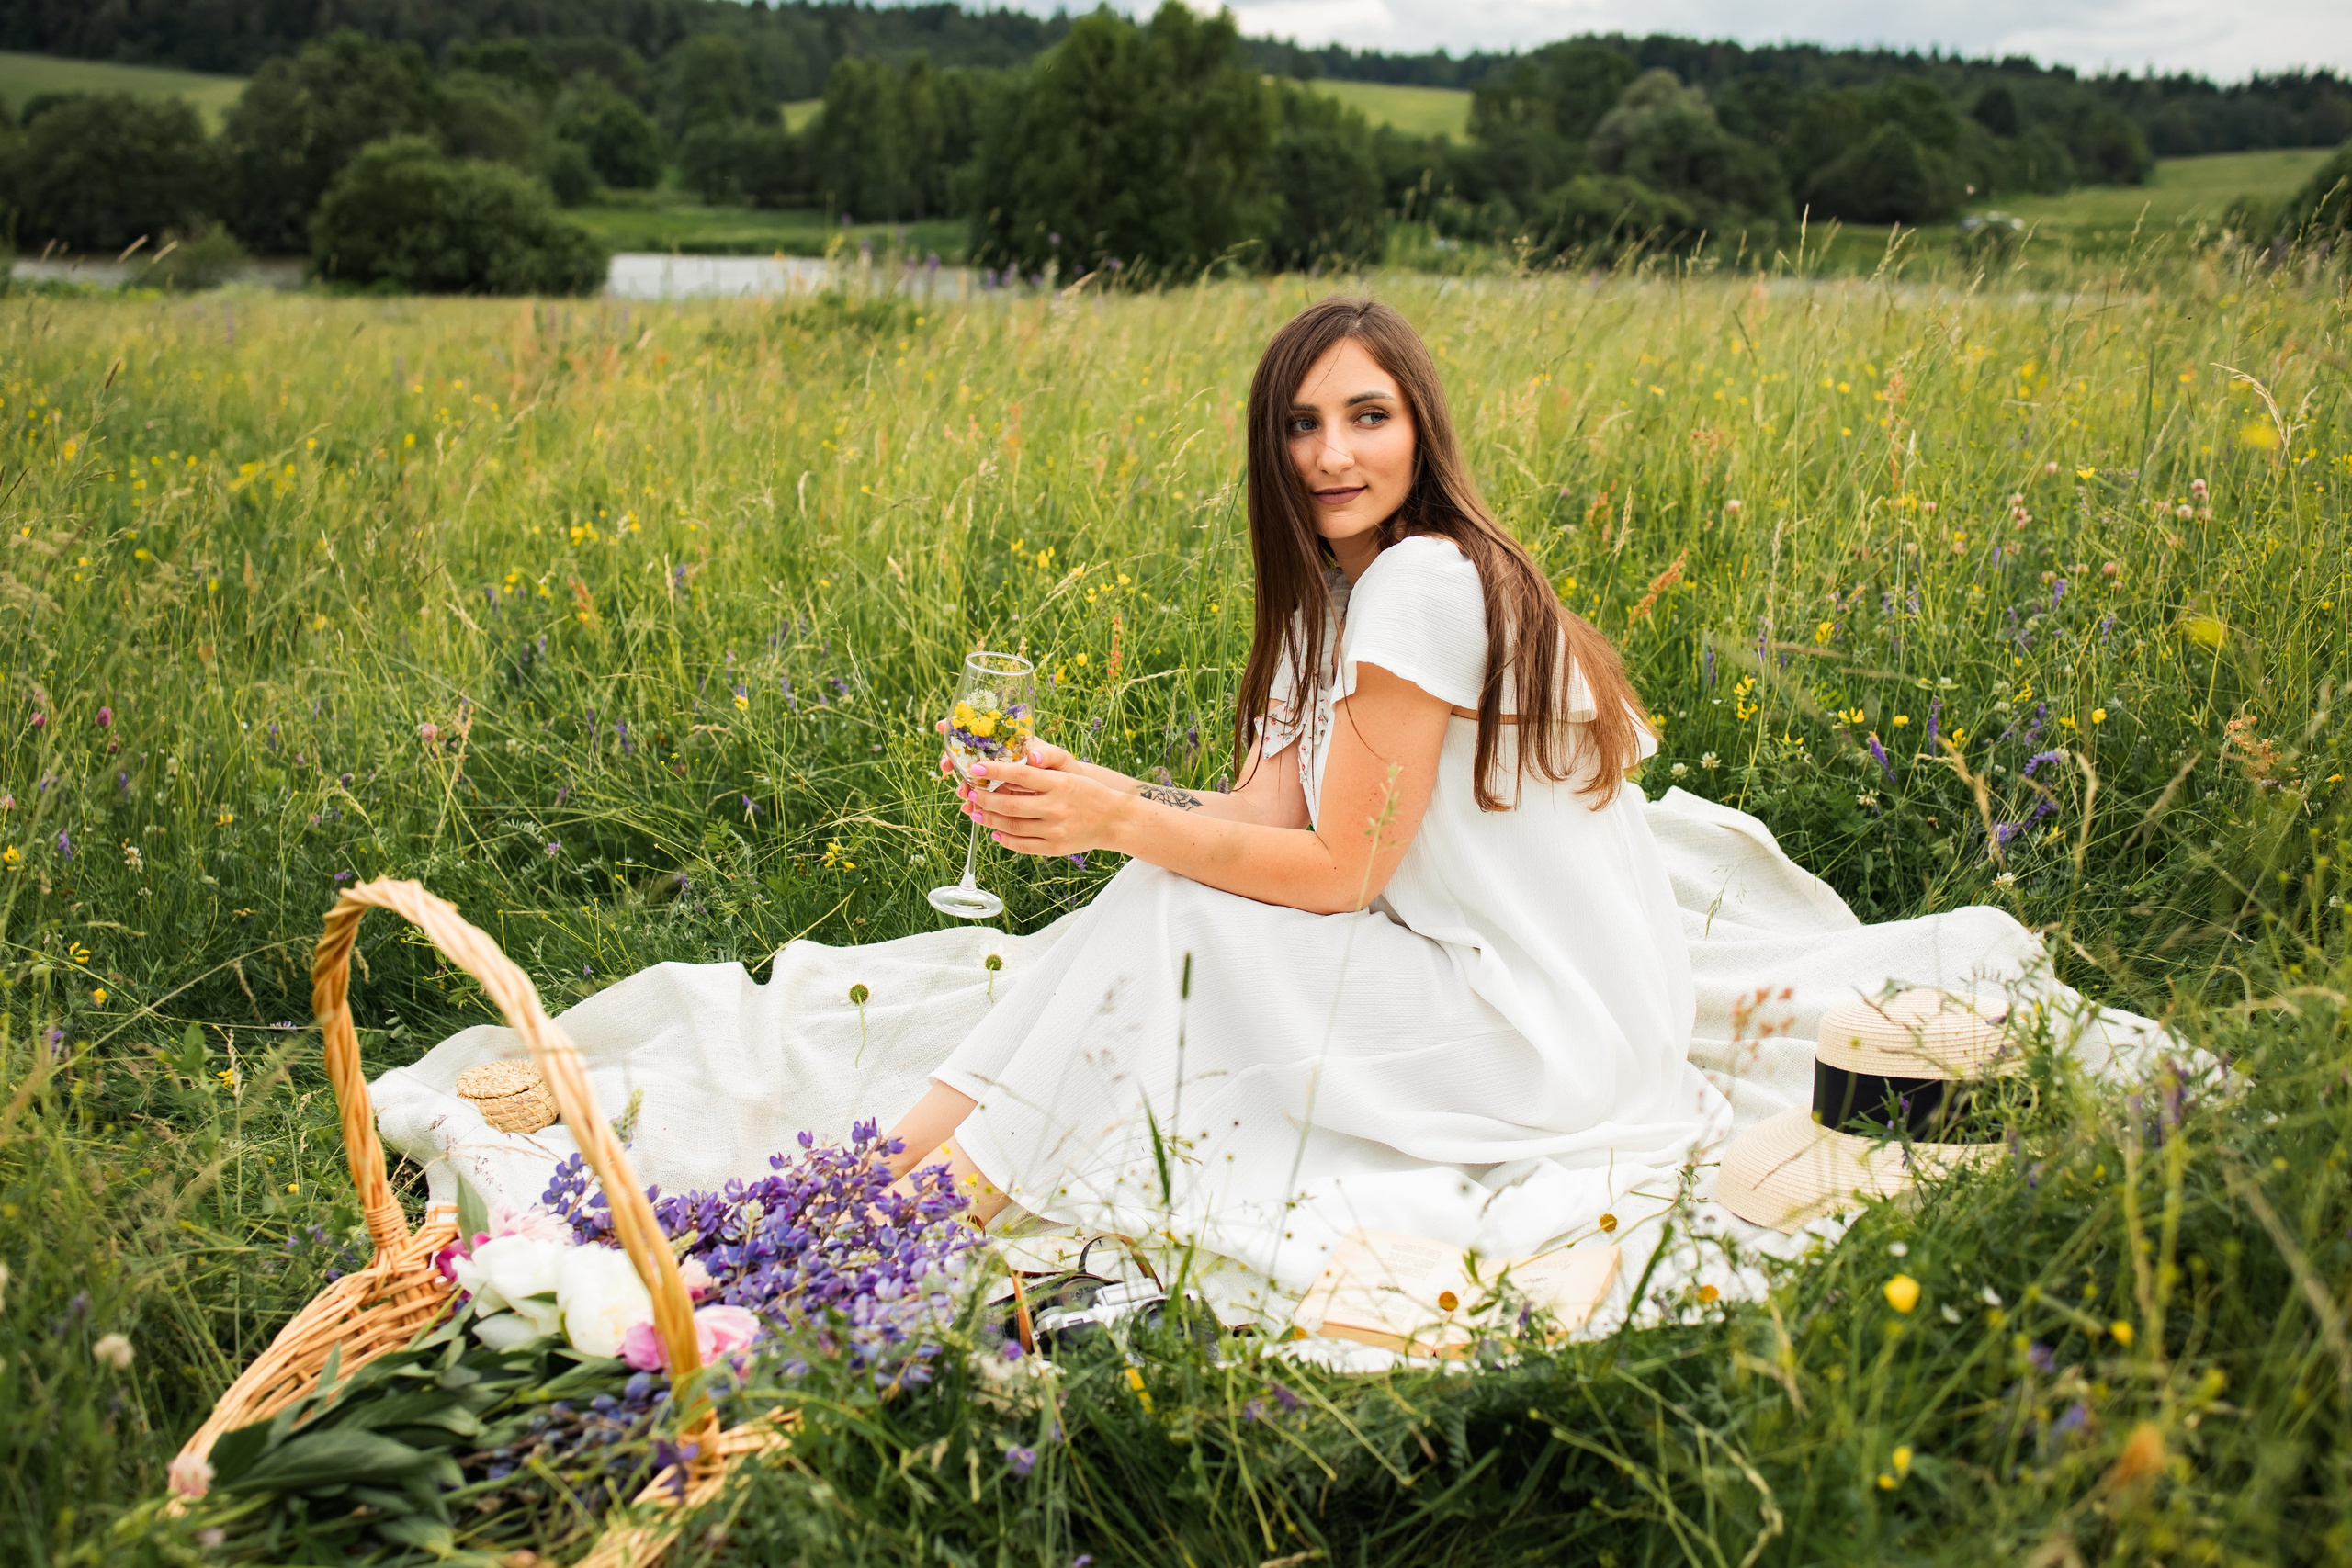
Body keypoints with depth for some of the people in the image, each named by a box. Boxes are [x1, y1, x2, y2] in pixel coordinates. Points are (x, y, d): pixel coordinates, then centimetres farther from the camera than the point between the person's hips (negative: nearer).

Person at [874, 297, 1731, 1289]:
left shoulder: (1426, 580, -21)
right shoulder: (1331, 595, 8)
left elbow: (1339, 872, -20)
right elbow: (1263, 817, -2)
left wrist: (1123, 822, -22)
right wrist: (1093, 794, -18)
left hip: (1549, 1027, -9)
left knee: (1172, 918, -16)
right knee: (1174, 871, -3)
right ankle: (901, 1152, -2)